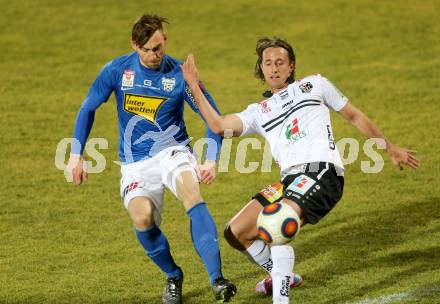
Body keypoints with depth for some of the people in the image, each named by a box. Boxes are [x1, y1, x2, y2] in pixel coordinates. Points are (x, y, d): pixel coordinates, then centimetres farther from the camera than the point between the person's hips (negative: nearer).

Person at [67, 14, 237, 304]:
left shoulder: (180, 75, -7)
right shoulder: (117, 70, -3)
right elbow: (88, 109, 8)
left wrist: (211, 161, -14)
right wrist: (77, 155, 3)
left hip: (172, 150, -1)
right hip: (135, 162, 1)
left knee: (191, 191, -34)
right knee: (142, 217, -26)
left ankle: (217, 280, -41)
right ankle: (173, 277, 3)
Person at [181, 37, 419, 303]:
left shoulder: (314, 85, 17)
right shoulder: (259, 112, 24)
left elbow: (355, 116, 24)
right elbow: (219, 125, 8)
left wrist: (391, 148, 26)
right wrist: (195, 87, 8)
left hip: (322, 172, -6)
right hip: (290, 180, 6)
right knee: (236, 233, 1)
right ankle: (282, 276, 24)